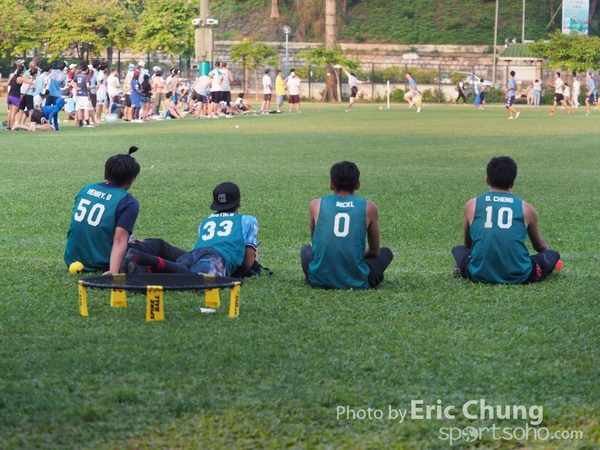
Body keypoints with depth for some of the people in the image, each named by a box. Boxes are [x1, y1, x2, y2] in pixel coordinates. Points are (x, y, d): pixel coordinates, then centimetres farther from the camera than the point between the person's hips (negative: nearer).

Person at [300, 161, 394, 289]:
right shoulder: (369, 208, 3)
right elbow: (374, 251, 15)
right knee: (385, 252, 28)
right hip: (356, 282, -1)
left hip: (320, 279, 1)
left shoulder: (317, 205, 5)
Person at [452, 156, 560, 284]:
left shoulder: (472, 205, 12)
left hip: (480, 275, 1)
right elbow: (540, 246, 30)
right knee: (553, 255, 24)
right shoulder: (526, 208, 11)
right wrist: (549, 257, 53)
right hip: (518, 276, -1)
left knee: (458, 249, 32)